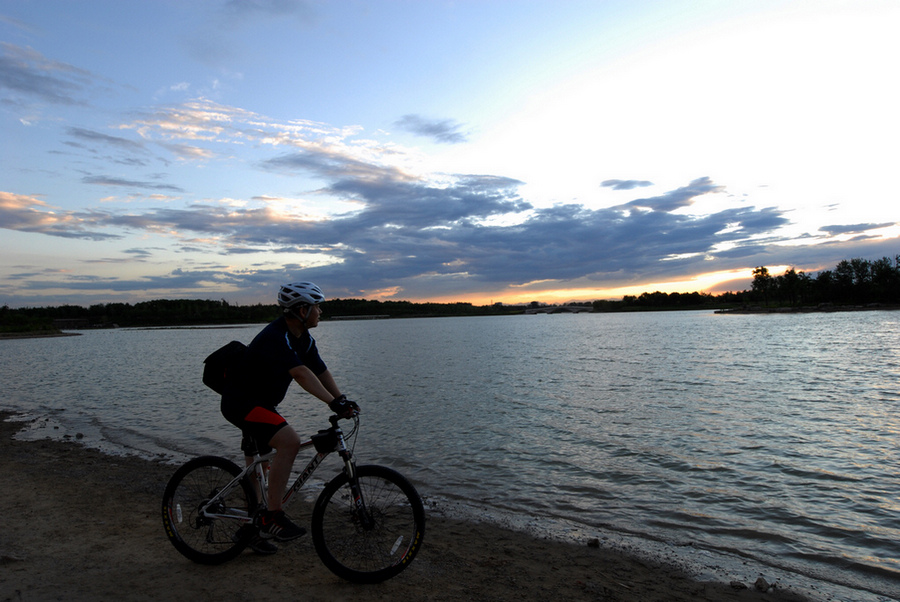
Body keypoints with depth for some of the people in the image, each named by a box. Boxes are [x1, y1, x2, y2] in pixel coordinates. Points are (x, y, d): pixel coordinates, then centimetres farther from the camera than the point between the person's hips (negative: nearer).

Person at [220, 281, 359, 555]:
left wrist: (343, 399, -13)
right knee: (290, 441, -28)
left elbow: (322, 371, 0)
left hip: (260, 404, 10)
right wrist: (333, 402, -48)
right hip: (241, 403, -10)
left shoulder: (304, 339, 3)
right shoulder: (274, 338, -28)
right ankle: (272, 517, -20)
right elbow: (301, 373, -41)